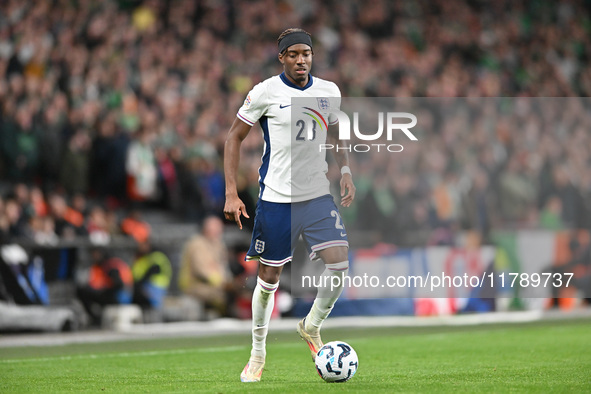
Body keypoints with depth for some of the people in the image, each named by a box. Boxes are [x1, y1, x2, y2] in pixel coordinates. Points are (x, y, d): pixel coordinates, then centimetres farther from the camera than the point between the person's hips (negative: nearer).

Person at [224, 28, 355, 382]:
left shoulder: (329, 91, 4)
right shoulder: (265, 93, -7)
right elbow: (235, 138, -1)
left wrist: (346, 172, 5)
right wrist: (231, 194, -8)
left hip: (319, 196, 3)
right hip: (276, 197, -3)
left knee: (339, 262, -14)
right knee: (269, 277, 3)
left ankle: (312, 326, 13)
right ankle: (258, 353, 23)